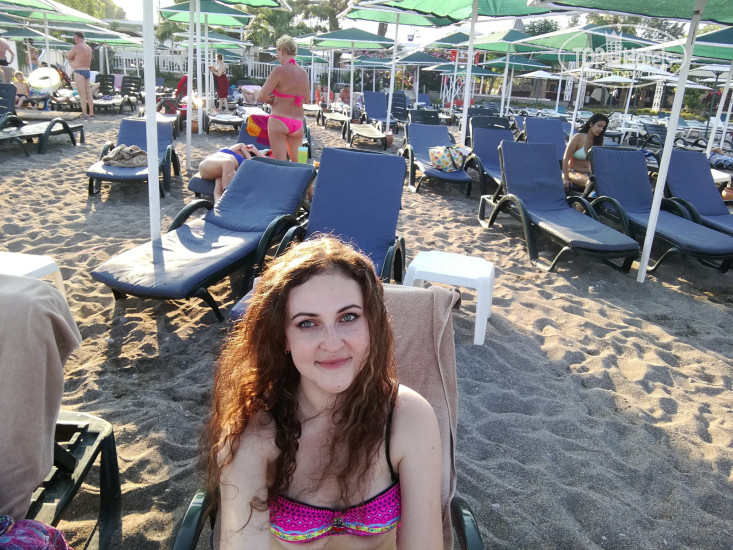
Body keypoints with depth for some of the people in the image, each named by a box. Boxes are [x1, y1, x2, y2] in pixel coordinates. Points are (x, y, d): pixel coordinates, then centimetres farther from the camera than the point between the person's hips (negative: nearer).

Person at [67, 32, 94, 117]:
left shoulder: (76, 47, -11)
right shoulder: (89, 48, 13)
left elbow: (68, 57, -2)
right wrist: (72, 60, 14)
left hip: (79, 72, -8)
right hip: (88, 71, 8)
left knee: (82, 94, -7)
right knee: (88, 93, 10)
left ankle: (83, 113, -8)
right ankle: (91, 112, 13)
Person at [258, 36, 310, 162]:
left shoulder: (280, 70, -12)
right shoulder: (304, 73, 7)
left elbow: (262, 96, -13)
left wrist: (270, 101, 9)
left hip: (278, 120, -6)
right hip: (298, 122, 6)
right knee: (297, 162, 15)